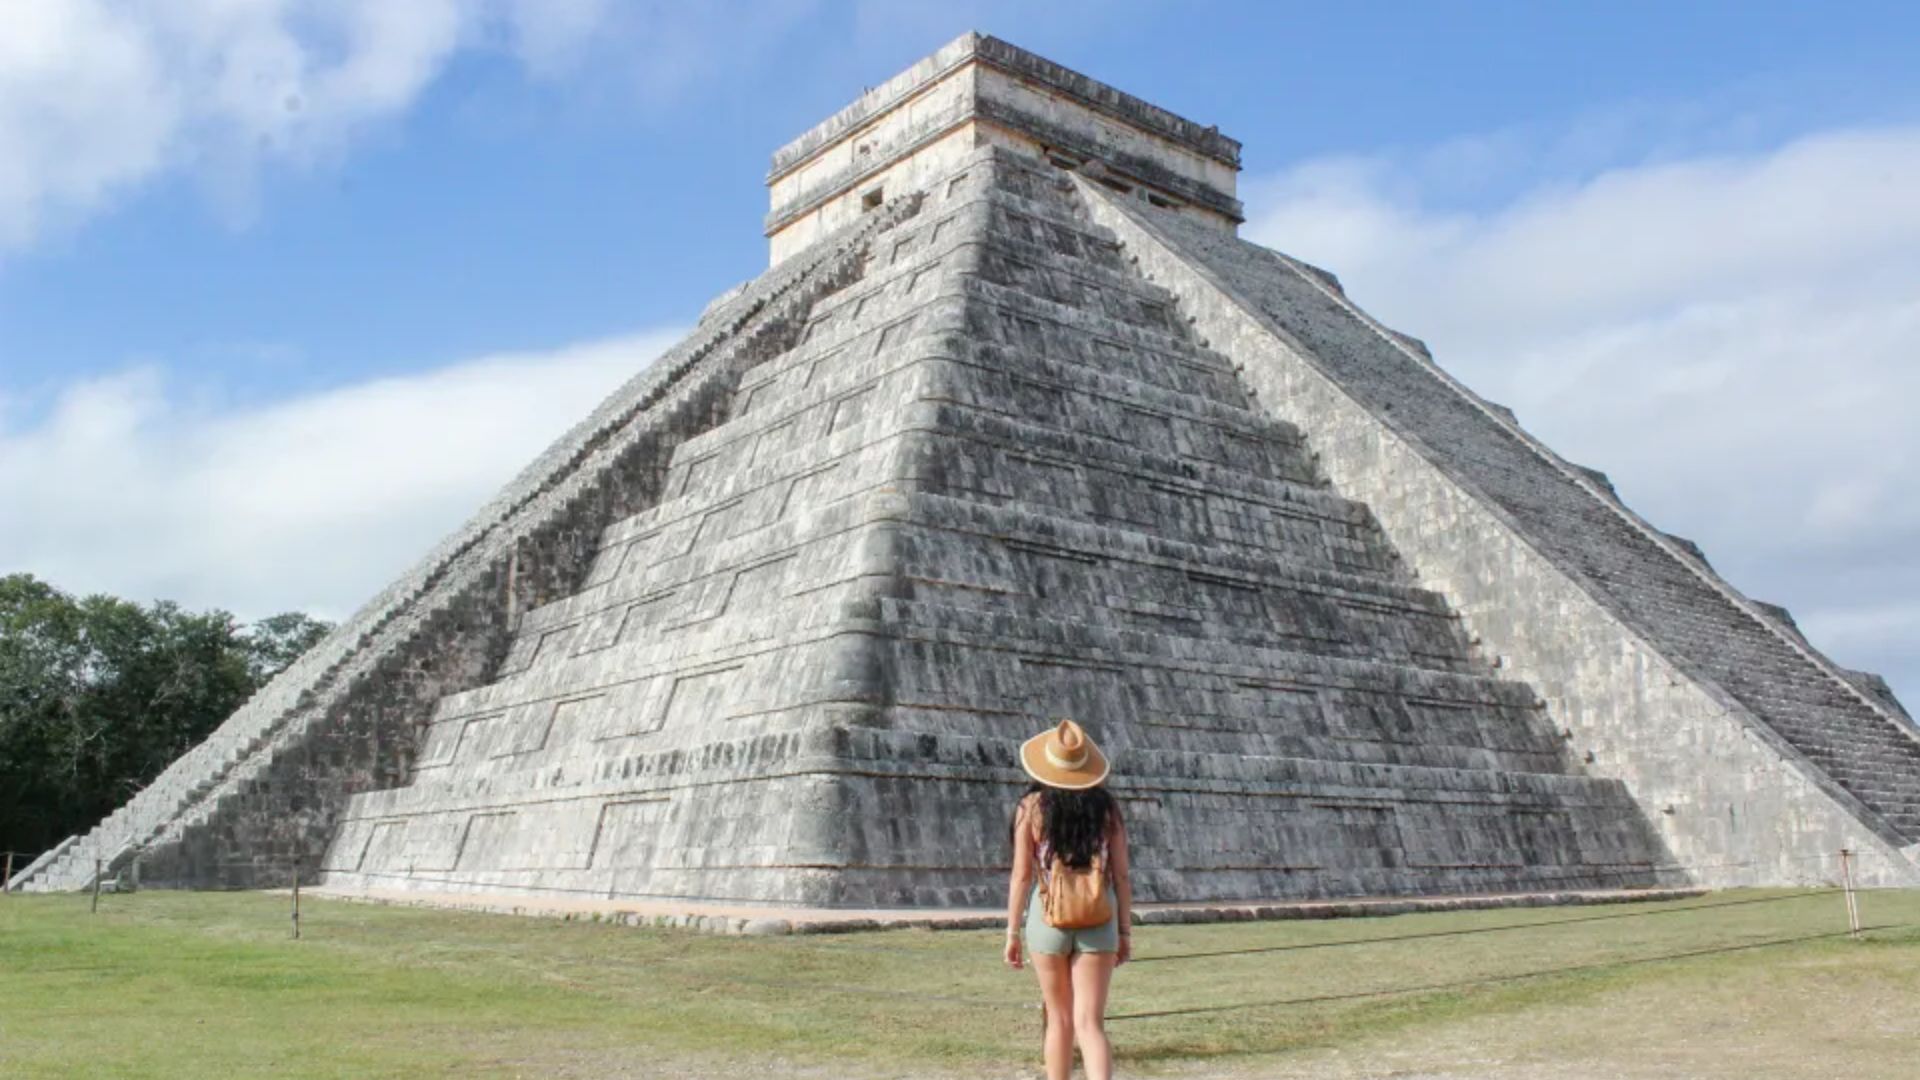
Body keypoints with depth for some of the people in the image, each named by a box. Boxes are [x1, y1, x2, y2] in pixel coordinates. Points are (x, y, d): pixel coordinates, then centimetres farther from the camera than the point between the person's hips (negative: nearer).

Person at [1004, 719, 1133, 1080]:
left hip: (1048, 916, -1)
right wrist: (1125, 932, 10)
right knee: (1090, 1023, 0)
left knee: (1059, 1019, 17)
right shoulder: (1106, 807, 2)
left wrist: (1013, 933, 2)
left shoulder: (1032, 806, -4)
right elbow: (1121, 876, 2)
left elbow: (1021, 875, -5)